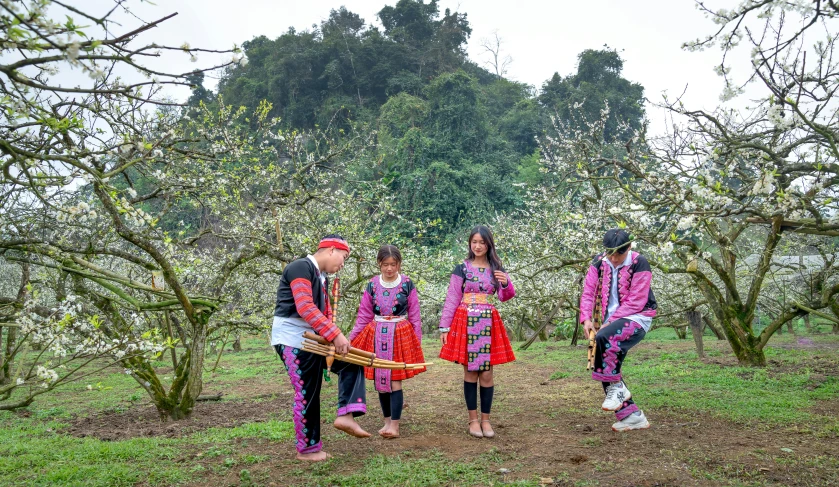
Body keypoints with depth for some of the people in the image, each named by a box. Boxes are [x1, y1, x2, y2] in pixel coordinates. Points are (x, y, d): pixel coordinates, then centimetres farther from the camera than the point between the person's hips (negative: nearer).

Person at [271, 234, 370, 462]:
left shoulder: (322, 278, 16)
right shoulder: (301, 267, -15)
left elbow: (326, 313, 17)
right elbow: (305, 308, -26)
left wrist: (335, 339, -1)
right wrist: (336, 335, -26)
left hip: (312, 338, 10)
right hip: (292, 339, -10)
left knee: (351, 363, 4)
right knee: (307, 393, -3)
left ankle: (345, 415, -3)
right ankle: (307, 449, 11)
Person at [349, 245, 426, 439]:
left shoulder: (407, 284, -3)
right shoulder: (372, 285, 2)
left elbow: (414, 316, 2)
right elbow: (364, 315, 7)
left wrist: (417, 341, 1)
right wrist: (351, 338, 4)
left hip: (400, 336, -3)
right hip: (377, 336, 3)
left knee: (395, 380, -6)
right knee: (380, 380, 7)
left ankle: (395, 426, 0)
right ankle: (387, 421, 22)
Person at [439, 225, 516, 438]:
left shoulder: (497, 269, 9)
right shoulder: (461, 269, 2)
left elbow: (505, 297, -2)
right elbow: (451, 300, 1)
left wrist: (506, 284, -24)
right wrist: (444, 327, -4)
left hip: (488, 324, 2)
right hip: (465, 323, -1)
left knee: (486, 373, 1)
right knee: (470, 372, 2)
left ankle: (485, 419, 13)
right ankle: (473, 419, 12)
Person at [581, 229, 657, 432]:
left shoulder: (639, 264, -14)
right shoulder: (599, 262, 2)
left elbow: (636, 302, -17)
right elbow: (588, 291, -1)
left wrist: (610, 321, -20)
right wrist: (586, 318, -15)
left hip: (637, 318, -7)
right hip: (613, 320, 7)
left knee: (604, 338, -34)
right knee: (606, 368, 2)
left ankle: (616, 387, -15)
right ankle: (633, 417, 12)